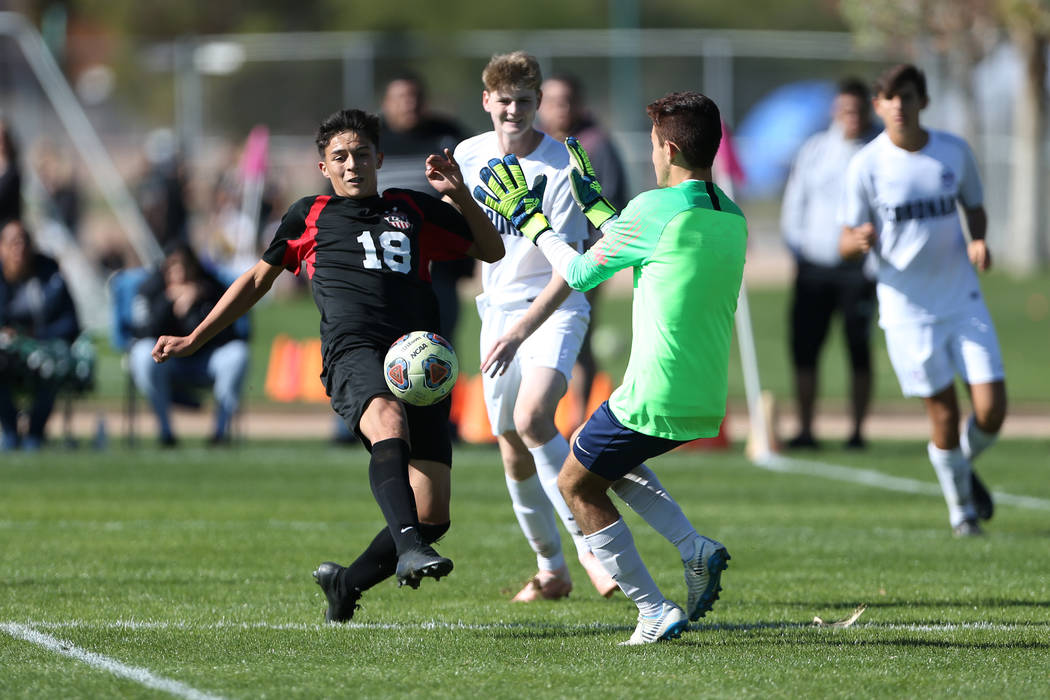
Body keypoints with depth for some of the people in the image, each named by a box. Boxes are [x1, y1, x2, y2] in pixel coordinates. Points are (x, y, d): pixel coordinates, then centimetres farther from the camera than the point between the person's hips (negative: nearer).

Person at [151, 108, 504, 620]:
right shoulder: (309, 216, 22)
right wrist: (194, 340, 33)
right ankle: (409, 549, -59)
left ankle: (348, 582, 15)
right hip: (353, 350, -3)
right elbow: (259, 278, 33)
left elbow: (491, 251, 27)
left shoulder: (412, 210, 24)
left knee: (432, 516, -9)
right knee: (388, 420, -40)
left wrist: (459, 195, 10)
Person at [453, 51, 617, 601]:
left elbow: (568, 272, -23)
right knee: (512, 447, 6)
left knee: (533, 417, -28)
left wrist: (521, 330, -30)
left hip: (553, 309, -6)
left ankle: (587, 543, -19)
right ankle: (551, 570, 20)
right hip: (498, 309, 6)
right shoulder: (470, 155, -1)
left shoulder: (561, 170, -18)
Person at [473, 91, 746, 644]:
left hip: (653, 400, -8)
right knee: (592, 450, 30)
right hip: (708, 402, 8)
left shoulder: (655, 210, -15)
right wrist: (594, 204, 33)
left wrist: (529, 219, 12)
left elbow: (580, 273, -2)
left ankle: (655, 614, 7)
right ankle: (695, 550, 12)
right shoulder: (731, 218, 8)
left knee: (577, 485, 14)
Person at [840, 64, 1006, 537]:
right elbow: (847, 244, -3)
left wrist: (979, 242, -6)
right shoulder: (866, 165, -7)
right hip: (907, 307, -2)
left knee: (992, 410, -6)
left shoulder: (955, 152, 1)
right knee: (944, 414, -2)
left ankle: (966, 466, 28)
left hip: (964, 300, 2)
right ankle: (961, 506, 21)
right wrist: (858, 241, -28)